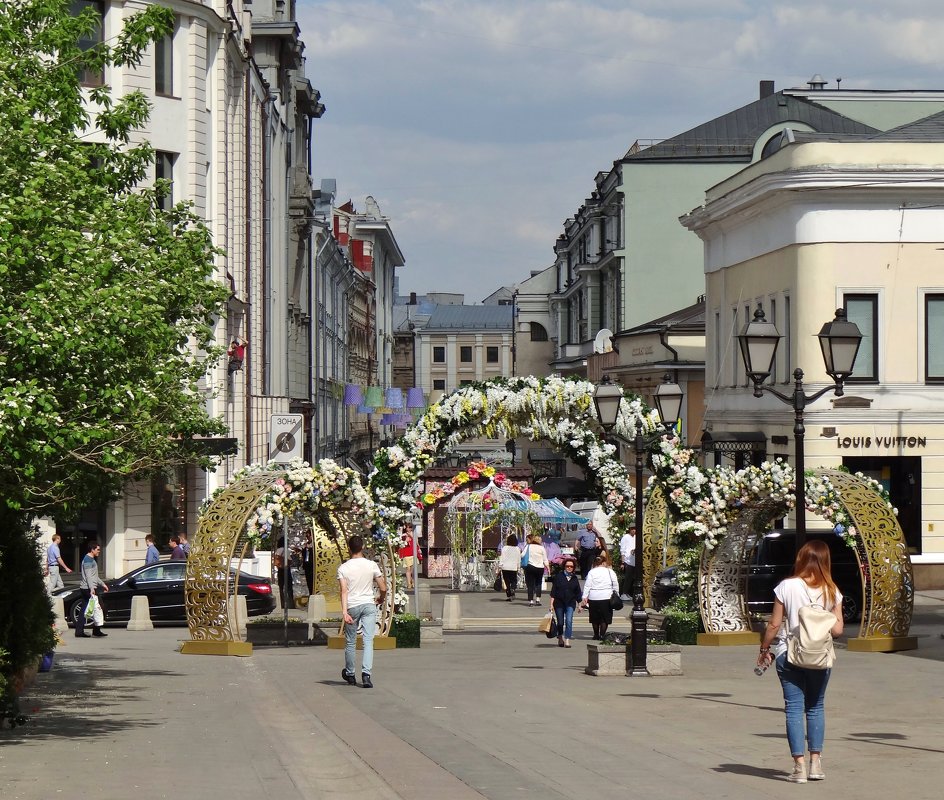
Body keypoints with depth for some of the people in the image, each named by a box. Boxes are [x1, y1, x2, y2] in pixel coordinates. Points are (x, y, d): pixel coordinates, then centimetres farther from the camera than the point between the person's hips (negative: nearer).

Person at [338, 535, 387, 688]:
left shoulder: (343, 568, -4)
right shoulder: (371, 565, -2)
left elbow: (344, 591, -14)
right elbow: (383, 588, 0)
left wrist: (344, 611, -19)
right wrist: (380, 600, 21)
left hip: (352, 607, 0)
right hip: (369, 605, 0)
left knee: (350, 642, 14)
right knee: (368, 640, -4)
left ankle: (350, 674, 28)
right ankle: (366, 673, -20)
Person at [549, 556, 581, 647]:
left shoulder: (574, 578, 7)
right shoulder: (558, 576, -1)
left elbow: (578, 593, 14)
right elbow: (553, 591, -1)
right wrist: (551, 604, -6)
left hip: (570, 603, 1)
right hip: (559, 603, -1)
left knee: (569, 621, -15)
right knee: (560, 622, 9)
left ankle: (567, 640, -16)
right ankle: (560, 639, 29)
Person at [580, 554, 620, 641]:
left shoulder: (591, 572, 1)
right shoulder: (610, 571, 2)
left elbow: (587, 586, -3)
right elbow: (615, 585, 5)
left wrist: (584, 598, -2)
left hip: (594, 598, 1)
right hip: (606, 598, -1)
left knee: (595, 618, 12)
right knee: (605, 618, 5)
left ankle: (596, 635, 20)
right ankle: (602, 635, -2)